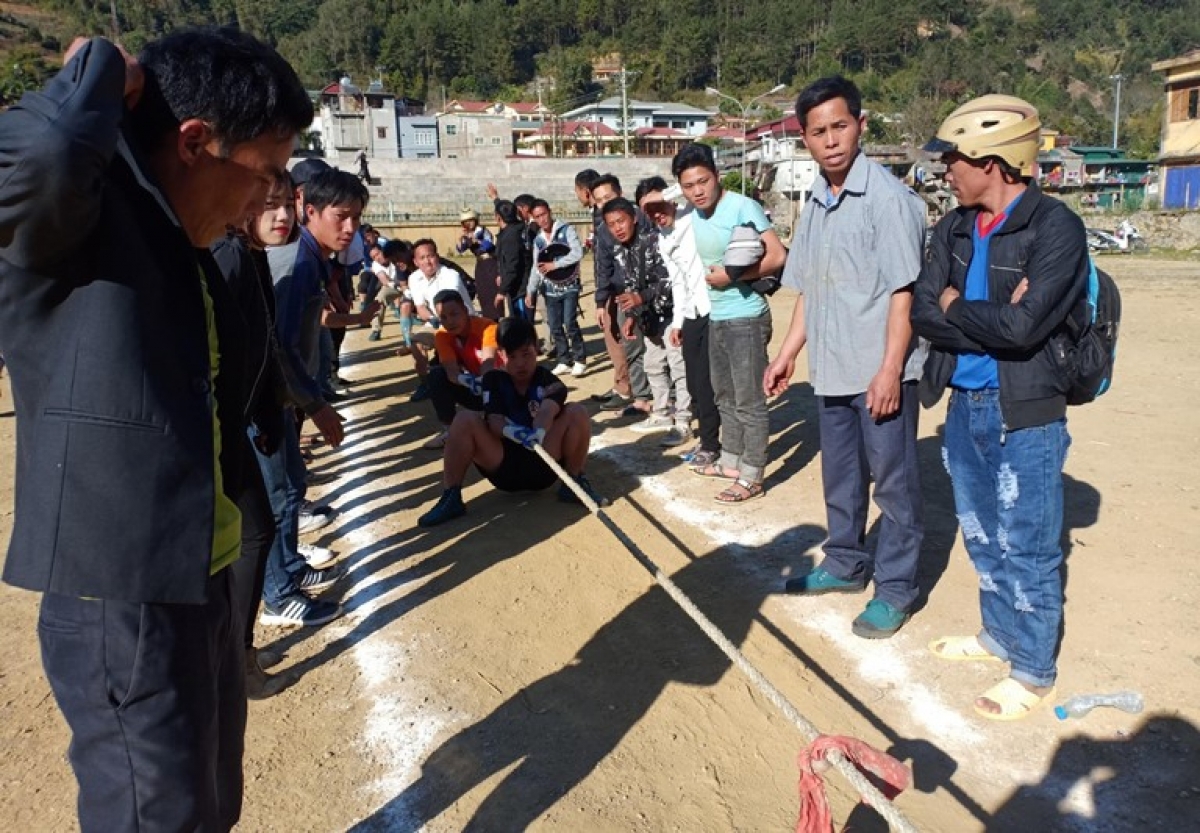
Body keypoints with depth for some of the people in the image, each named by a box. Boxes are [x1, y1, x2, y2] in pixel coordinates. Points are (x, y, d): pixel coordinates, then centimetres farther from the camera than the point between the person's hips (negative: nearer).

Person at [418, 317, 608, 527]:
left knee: (576, 412, -19)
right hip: (503, 468, 1)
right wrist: (515, 433, -37)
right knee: (465, 419, -21)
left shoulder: (548, 381, -3)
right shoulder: (494, 380, 2)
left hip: (542, 468, -1)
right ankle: (451, 497, -17)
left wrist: (539, 433, -50)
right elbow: (494, 422, -13)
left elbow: (548, 410, -26)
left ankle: (574, 483, -6)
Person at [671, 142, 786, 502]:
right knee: (725, 397, 18)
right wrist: (713, 278, 6)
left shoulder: (743, 207, -14)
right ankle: (731, 461, 32)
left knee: (749, 400, -3)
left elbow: (777, 256, -19)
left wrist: (731, 276, -18)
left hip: (746, 318, -9)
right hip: (716, 317, 9)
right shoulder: (695, 215, 9)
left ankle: (751, 477, 5)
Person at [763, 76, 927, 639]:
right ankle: (846, 565, 35)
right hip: (831, 370, 7)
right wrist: (787, 355, 14)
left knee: (892, 481, 5)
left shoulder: (887, 196, -11)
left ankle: (894, 588, 18)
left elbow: (903, 290, -15)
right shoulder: (816, 204, 11)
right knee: (840, 477, 18)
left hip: (880, 371, -7)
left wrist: (890, 371, -19)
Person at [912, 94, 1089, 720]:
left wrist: (955, 306, -10)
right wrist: (989, 317, -17)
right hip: (964, 405, 7)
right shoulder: (954, 229, 4)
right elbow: (921, 311, -4)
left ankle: (1033, 671, 22)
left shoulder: (1055, 227, -15)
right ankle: (999, 634, 39)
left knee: (1026, 547, 5)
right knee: (983, 538, 20)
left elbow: (1021, 325, -24)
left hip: (1025, 414, -6)